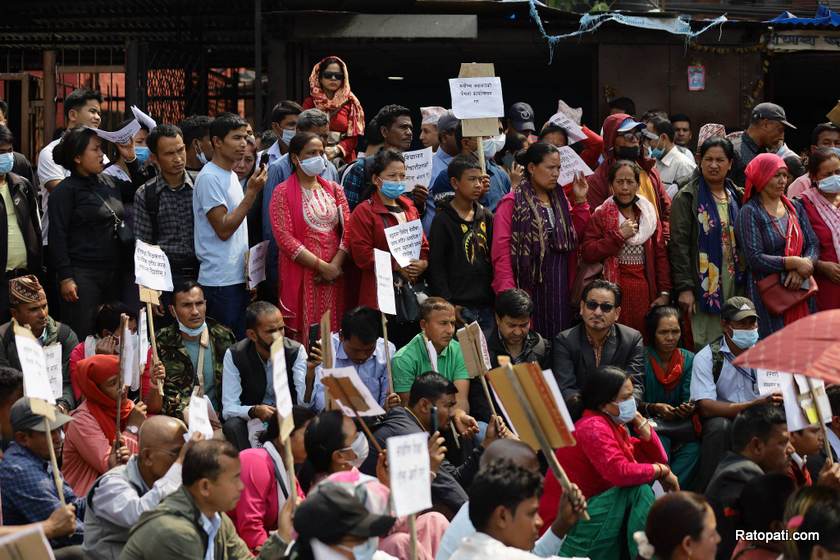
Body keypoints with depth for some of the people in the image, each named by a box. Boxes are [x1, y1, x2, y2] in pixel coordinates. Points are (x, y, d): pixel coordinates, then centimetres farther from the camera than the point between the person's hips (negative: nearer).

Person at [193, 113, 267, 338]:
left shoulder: (231, 175, 16)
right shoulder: (209, 178, -13)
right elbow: (223, 230, -18)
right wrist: (252, 192, -18)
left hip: (237, 276, 9)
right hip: (220, 280, -9)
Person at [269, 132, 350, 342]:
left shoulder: (333, 189, 14)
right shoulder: (283, 192, -1)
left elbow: (347, 229, 6)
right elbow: (284, 237, -10)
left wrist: (335, 265, -10)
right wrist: (321, 266, -14)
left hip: (334, 274, 4)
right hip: (301, 273, -4)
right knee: (304, 334, -5)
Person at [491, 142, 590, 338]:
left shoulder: (560, 199, 15)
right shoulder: (512, 203, -7)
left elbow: (576, 234, 14)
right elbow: (501, 251, -12)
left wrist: (580, 201, 6)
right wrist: (507, 292, -20)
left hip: (560, 286, 6)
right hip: (529, 284, -6)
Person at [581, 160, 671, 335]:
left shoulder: (649, 214, 13)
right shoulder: (601, 216, 2)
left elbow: (661, 255, 11)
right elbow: (587, 253, -9)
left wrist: (664, 292, 3)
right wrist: (619, 235, -12)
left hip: (645, 292, 3)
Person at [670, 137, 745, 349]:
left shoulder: (736, 196, 14)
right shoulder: (687, 198, -3)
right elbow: (679, 245, -8)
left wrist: (745, 280, 11)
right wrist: (684, 287, -14)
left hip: (734, 285, 5)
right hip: (703, 287, -5)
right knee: (705, 346, -7)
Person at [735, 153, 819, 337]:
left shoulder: (795, 207, 13)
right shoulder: (750, 213, -4)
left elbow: (813, 244, 7)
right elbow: (754, 258, -14)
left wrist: (803, 268, -13)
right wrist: (794, 263, -15)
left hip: (800, 289, 5)